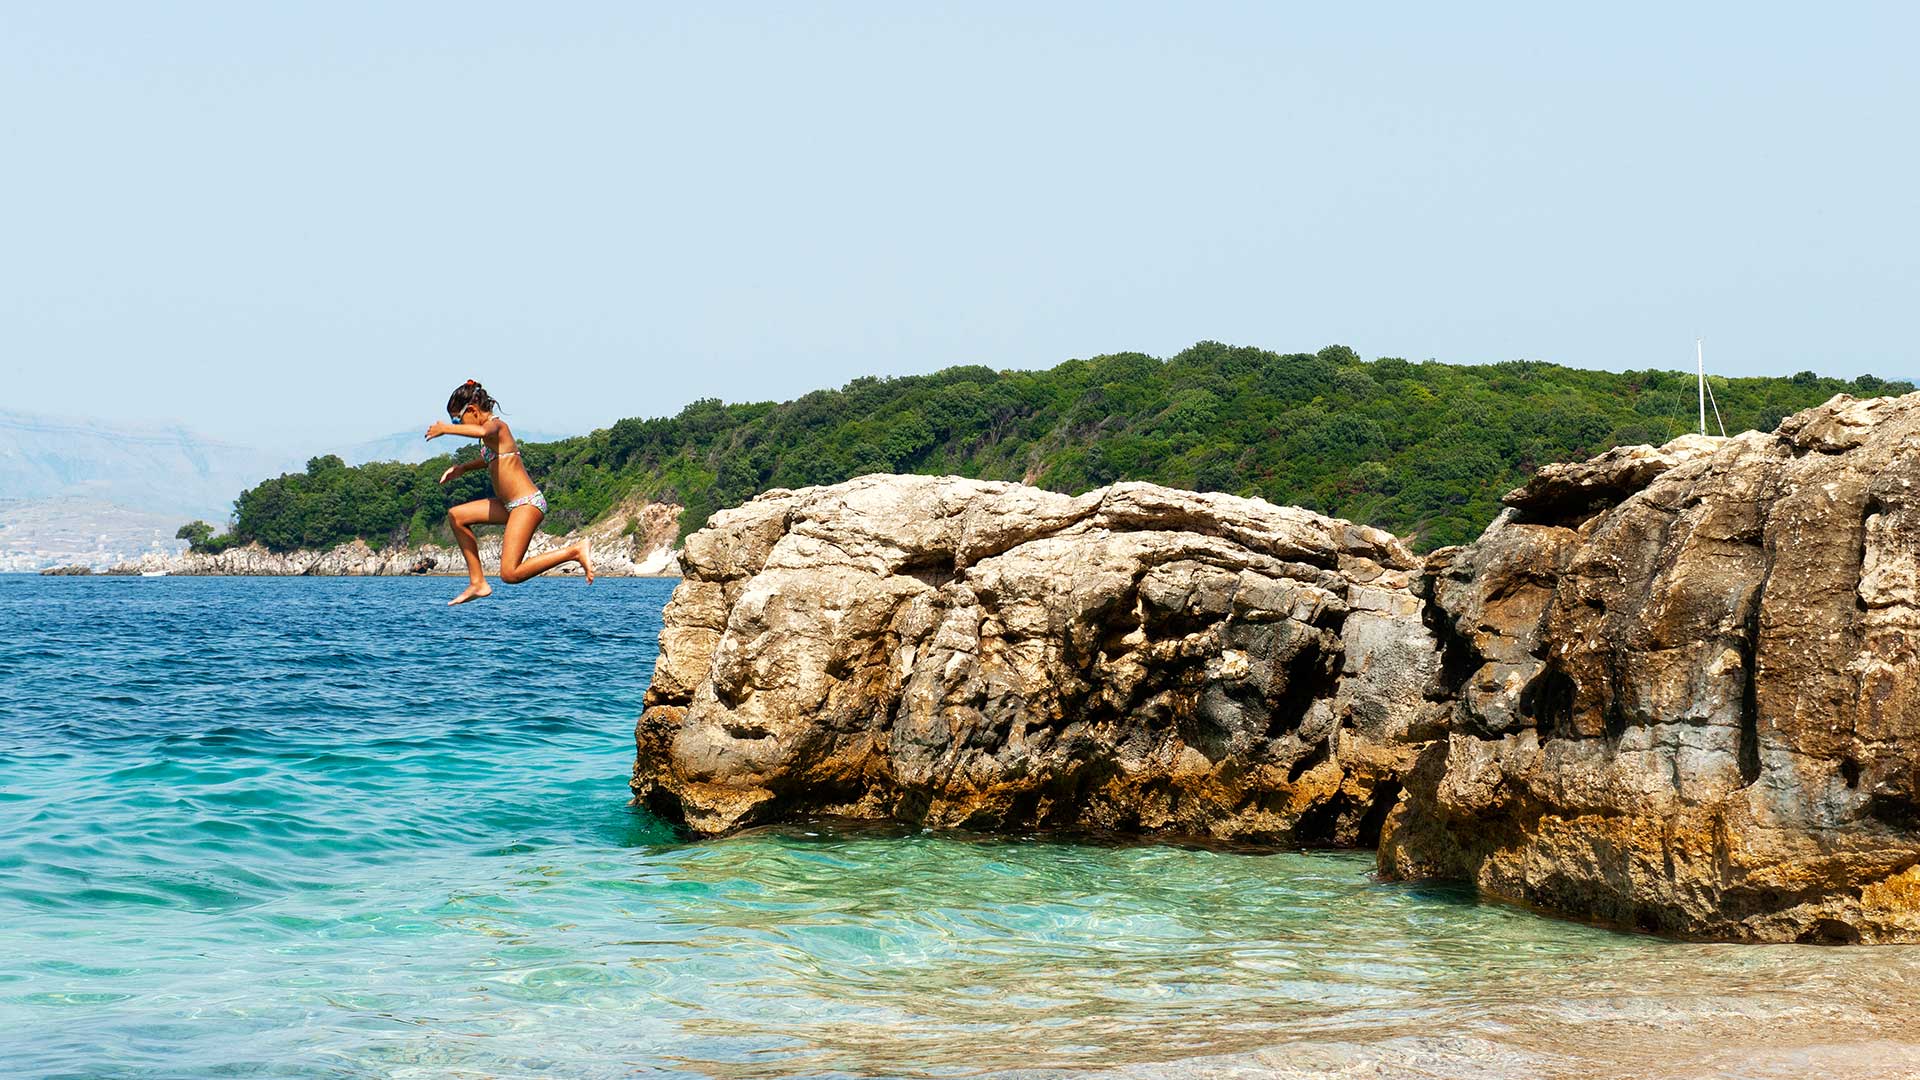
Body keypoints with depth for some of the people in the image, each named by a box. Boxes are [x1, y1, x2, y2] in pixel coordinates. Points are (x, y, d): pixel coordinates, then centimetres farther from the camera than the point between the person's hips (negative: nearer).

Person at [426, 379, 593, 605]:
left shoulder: (496, 425, -11)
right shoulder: (493, 430, 17)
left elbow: (482, 431, -37)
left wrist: (445, 429, -25)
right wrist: (462, 468, 26)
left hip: (527, 503, -10)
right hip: (512, 505, 10)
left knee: (510, 574, -17)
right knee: (456, 516, 17)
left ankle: (575, 551, -13)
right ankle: (477, 583, 15)